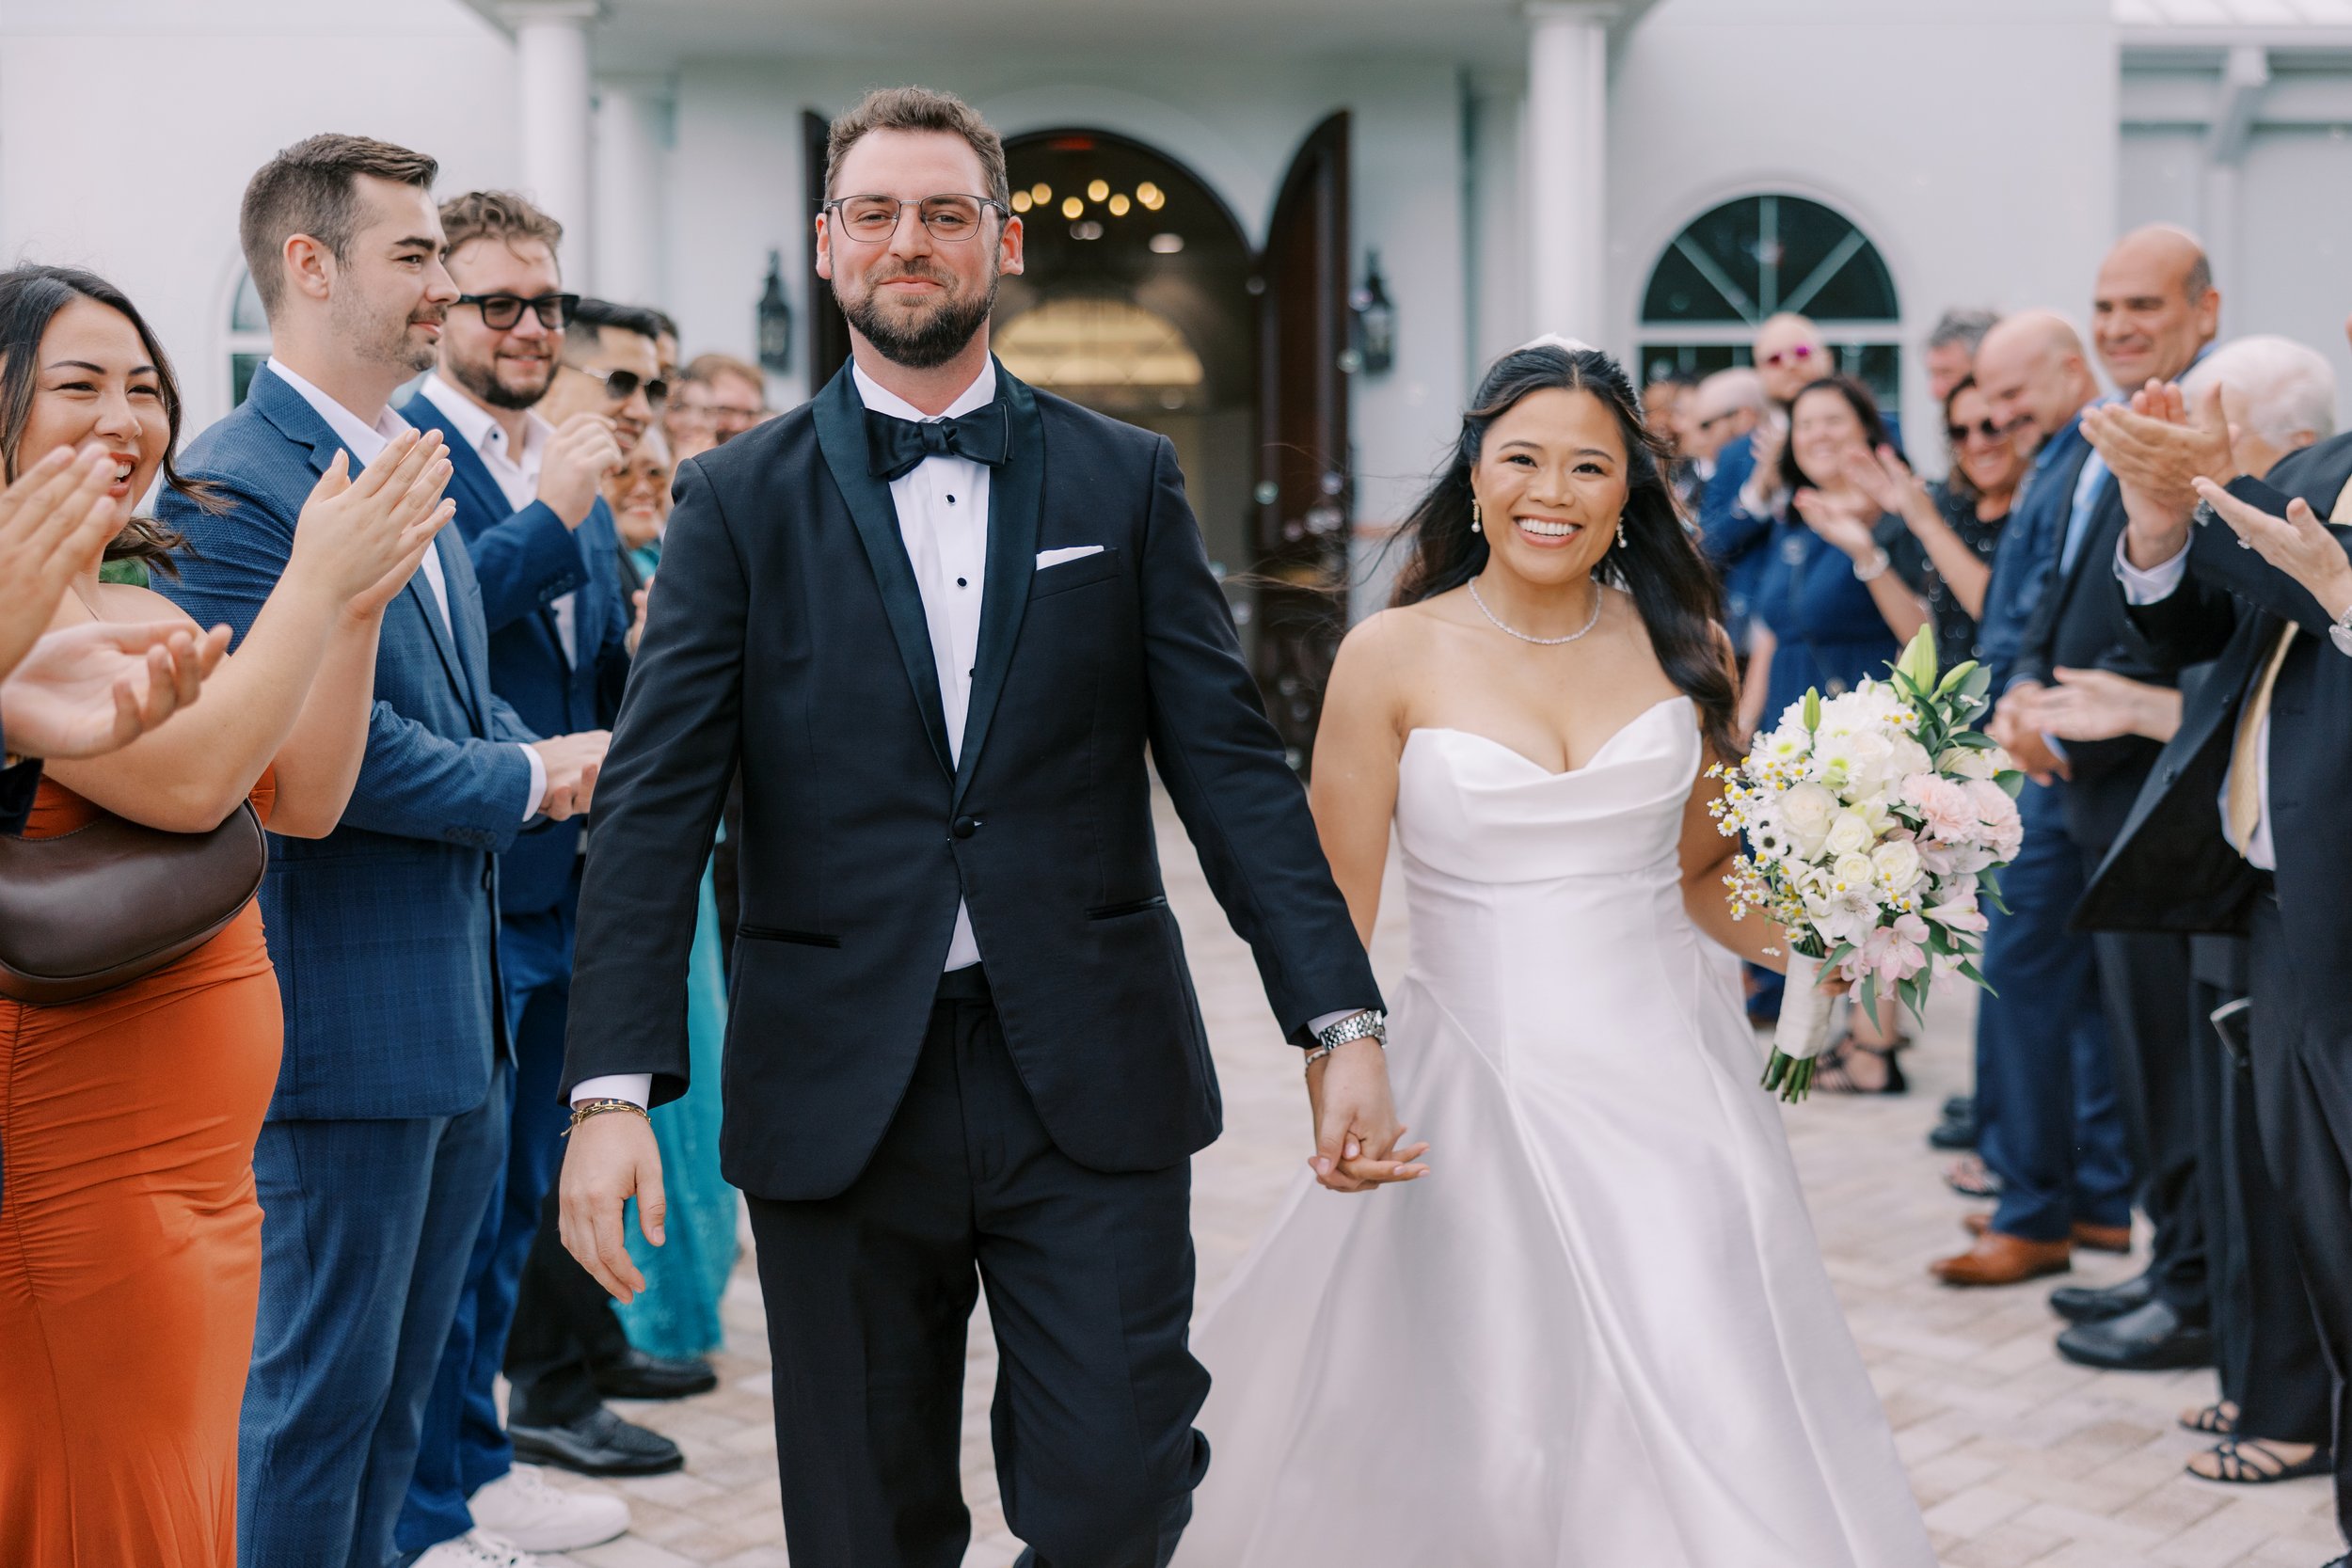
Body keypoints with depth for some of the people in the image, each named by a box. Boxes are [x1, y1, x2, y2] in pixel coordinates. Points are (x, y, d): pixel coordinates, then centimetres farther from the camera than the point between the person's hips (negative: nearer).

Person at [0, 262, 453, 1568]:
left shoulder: (145, 612, 16)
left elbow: (303, 800, 9)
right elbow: (183, 781, -24)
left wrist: (358, 607, -2)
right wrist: (312, 586, -18)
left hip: (199, 1166, 9)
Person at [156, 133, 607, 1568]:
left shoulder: (409, 473, 15)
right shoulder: (235, 488, -17)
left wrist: (545, 757, -1)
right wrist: (525, 781, -11)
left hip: (464, 1016, 9)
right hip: (347, 1010, -9)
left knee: (404, 1374, 18)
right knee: (323, 1380, 1)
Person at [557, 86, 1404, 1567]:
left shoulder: (1126, 481, 7)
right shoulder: (739, 499, 4)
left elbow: (1232, 762, 3)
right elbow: (658, 800, -3)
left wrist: (1340, 1021, -6)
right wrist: (614, 1088, -13)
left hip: (1090, 1084, 0)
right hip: (839, 1095, 0)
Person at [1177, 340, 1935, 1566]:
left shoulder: (1678, 644, 5)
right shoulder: (1392, 659, -3)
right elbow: (1332, 922, -1)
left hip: (1672, 1086, 2)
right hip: (1482, 1087, -2)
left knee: (1715, 1427, -1)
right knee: (1484, 1438, 1)